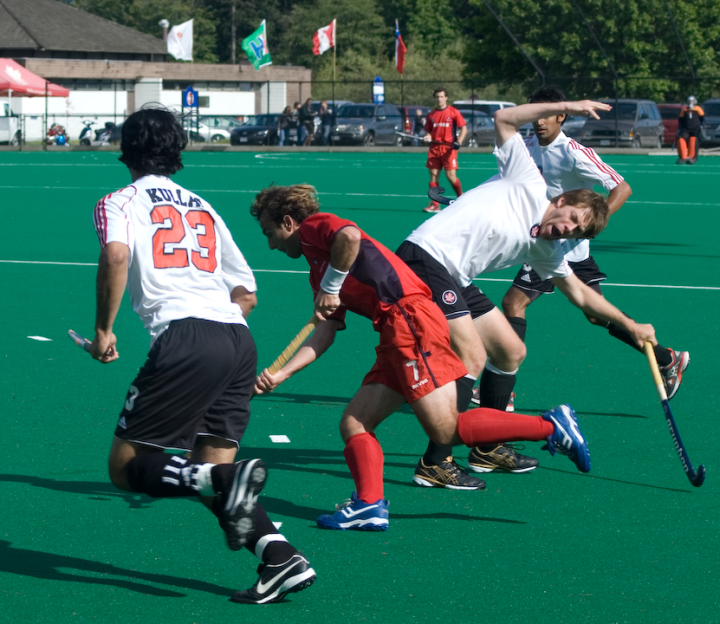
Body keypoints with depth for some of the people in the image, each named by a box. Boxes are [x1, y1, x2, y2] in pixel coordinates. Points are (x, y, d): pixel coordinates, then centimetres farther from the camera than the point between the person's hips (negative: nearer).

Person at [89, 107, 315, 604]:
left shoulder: (121, 202, 11)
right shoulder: (203, 208, 27)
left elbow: (116, 254, -12)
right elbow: (247, 294, 27)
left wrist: (104, 329, -4)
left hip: (184, 338, -6)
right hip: (239, 339, 6)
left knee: (126, 466, 1)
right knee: (208, 472, 14)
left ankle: (229, 479, -25)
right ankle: (282, 558, -8)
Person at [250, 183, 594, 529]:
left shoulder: (314, 226, 4)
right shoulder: (319, 269, 29)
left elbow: (350, 236, -21)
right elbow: (324, 333, 22)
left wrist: (330, 287, -9)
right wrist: (279, 375, 16)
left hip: (409, 317, -10)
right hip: (396, 335, 10)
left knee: (447, 430, -15)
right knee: (353, 424, 6)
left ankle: (552, 426, -13)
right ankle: (369, 505, -3)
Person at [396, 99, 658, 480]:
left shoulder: (545, 249, 14)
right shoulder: (529, 186, -4)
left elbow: (580, 294, 28)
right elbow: (504, 120, -4)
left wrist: (631, 326, 30)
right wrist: (567, 107, -4)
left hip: (455, 279, 9)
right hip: (425, 258, -9)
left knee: (511, 351, 15)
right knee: (471, 357, -18)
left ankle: (486, 449, 28)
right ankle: (434, 463, -15)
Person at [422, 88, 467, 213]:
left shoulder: (453, 112, -1)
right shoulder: (431, 114, 12)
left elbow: (464, 128, -3)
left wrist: (459, 141, -17)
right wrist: (428, 137, -6)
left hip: (449, 148, -4)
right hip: (434, 148, 4)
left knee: (451, 175, -9)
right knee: (433, 175, 0)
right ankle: (435, 205, 4)